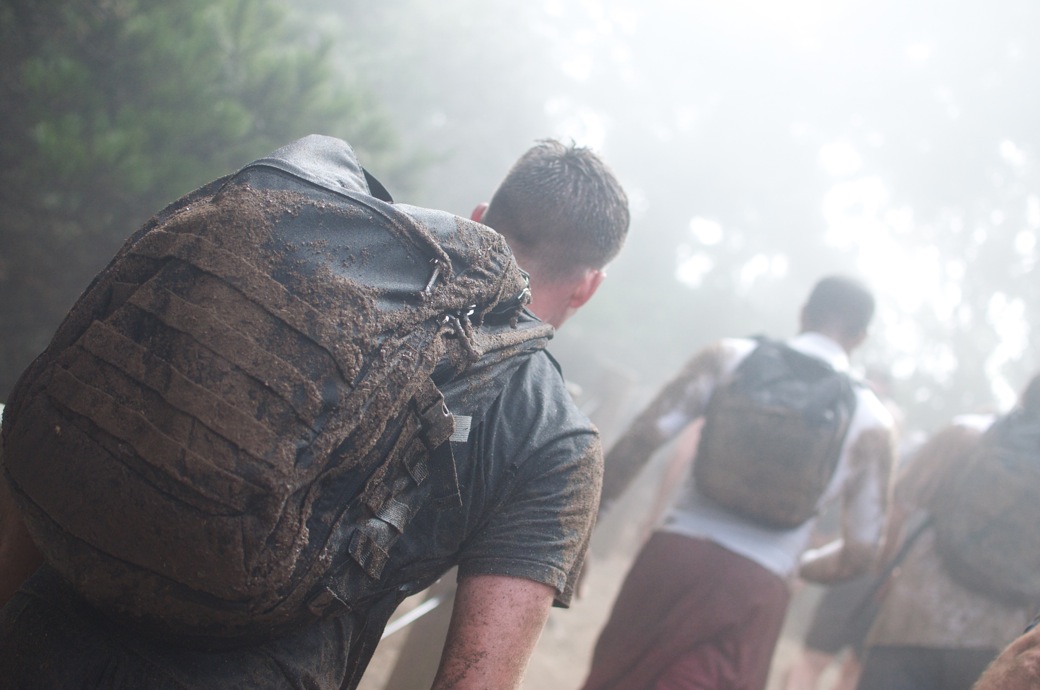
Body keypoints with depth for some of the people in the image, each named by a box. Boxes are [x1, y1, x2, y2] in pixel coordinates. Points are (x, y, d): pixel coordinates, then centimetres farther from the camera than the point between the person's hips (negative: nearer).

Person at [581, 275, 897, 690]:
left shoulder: (729, 356, 5)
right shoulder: (872, 422, 6)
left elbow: (640, 439, -6)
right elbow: (861, 551, 6)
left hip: (676, 555, 0)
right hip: (757, 591, 0)